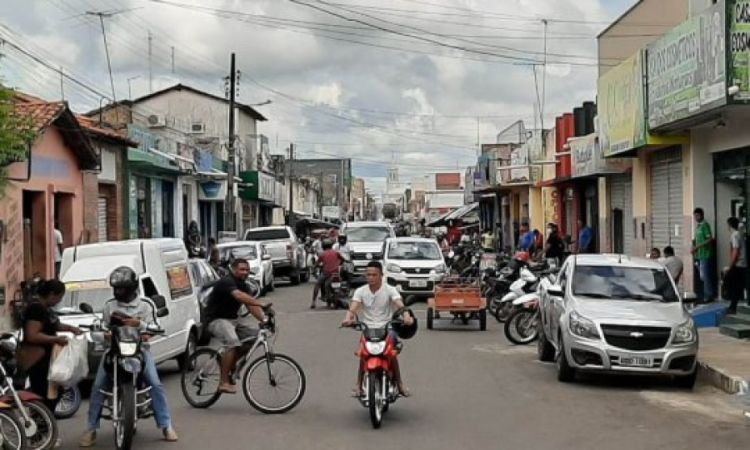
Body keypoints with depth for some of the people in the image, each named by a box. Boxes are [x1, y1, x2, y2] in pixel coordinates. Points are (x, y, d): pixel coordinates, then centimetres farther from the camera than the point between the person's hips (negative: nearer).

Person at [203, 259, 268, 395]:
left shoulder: (243, 286, 9)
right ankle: (224, 382, -26)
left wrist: (263, 318, -19)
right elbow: (239, 296, -37)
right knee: (233, 344, -31)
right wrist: (261, 304, -48)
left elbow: (251, 305, 0)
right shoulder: (226, 282, -18)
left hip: (233, 319, 9)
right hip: (216, 320, -9)